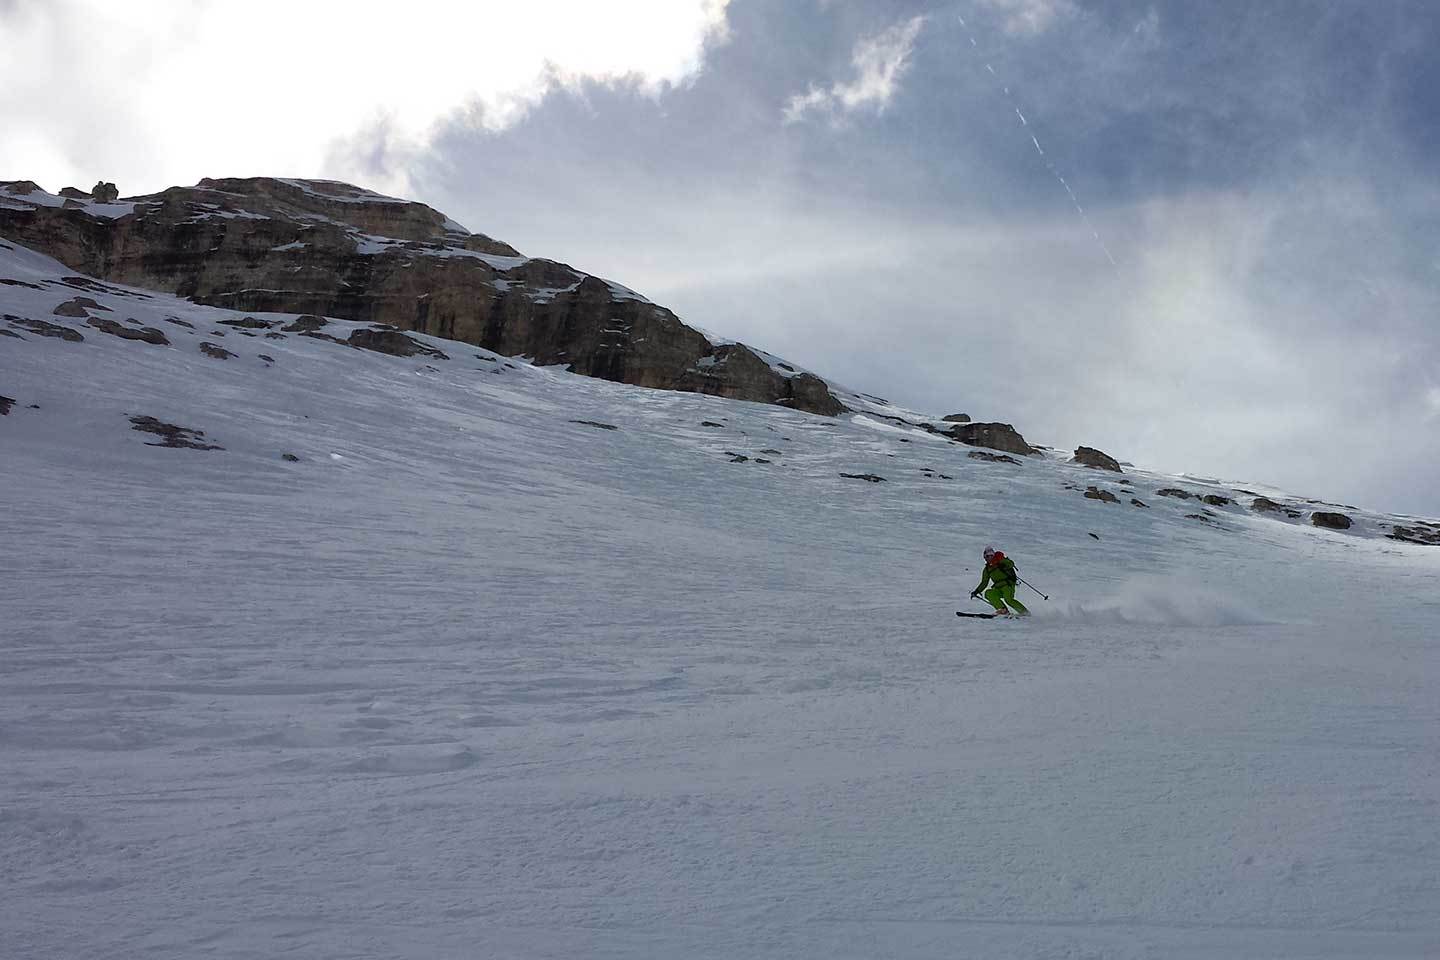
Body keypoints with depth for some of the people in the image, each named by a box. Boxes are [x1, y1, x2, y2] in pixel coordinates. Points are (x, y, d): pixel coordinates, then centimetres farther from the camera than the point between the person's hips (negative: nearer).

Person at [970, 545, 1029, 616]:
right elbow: (984, 583, 21)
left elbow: (1011, 563, -10)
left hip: (1008, 584, -6)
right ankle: (1003, 610, -25)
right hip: (998, 588, 6)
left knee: (1008, 599, -29)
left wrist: (1003, 567, -29)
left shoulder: (1000, 560, 3)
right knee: (988, 593, -20)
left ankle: (1025, 612, -17)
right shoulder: (987, 569, 16)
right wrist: (976, 592, 11)